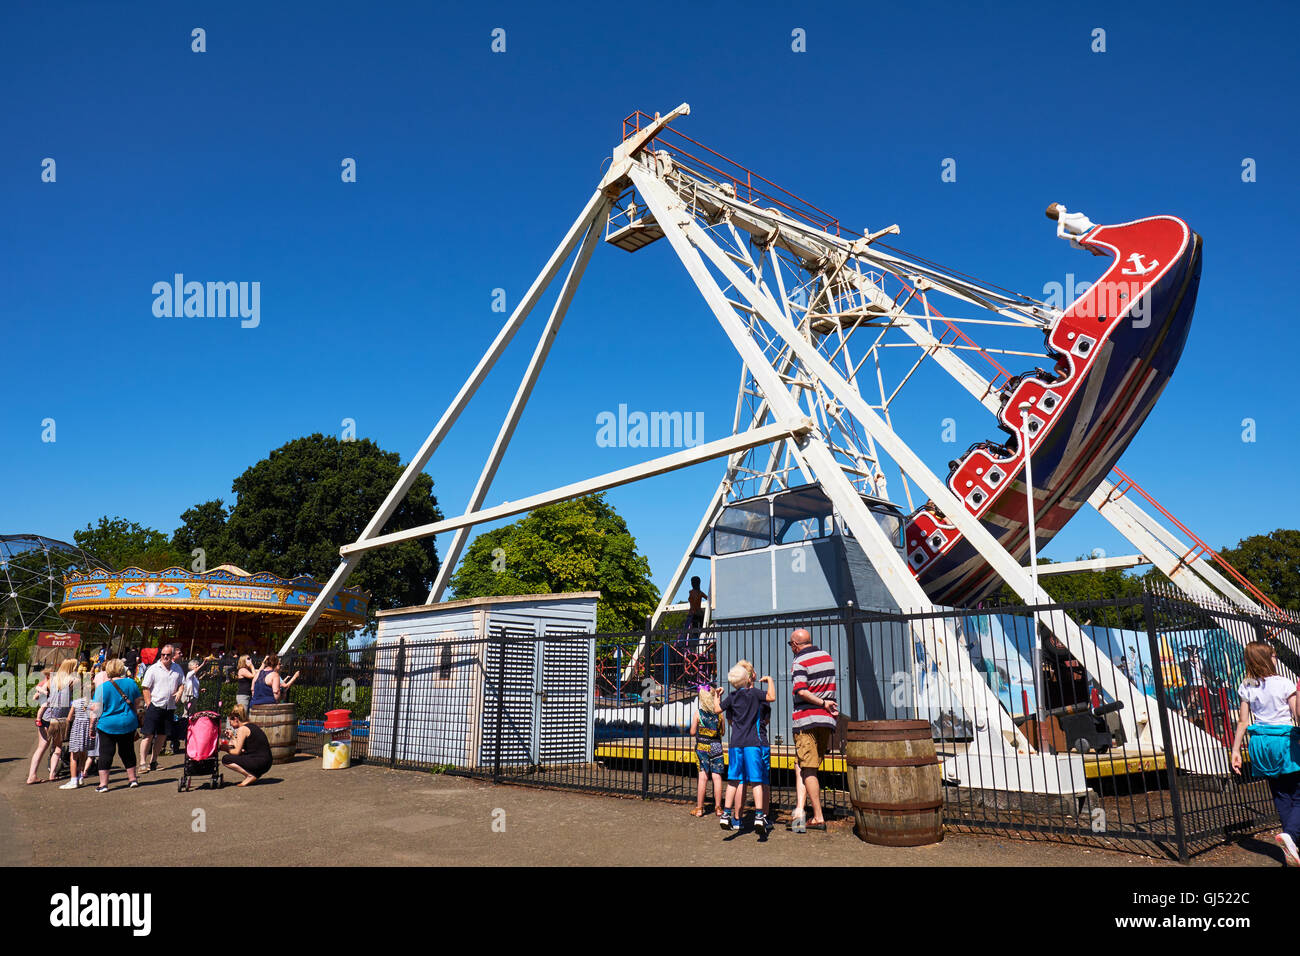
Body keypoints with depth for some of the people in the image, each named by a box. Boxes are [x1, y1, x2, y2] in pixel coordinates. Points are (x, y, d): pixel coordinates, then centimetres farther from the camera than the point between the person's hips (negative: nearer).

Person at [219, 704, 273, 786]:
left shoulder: (242, 729, -9)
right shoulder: (252, 726, 17)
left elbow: (237, 752, -10)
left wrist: (227, 749, 7)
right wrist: (232, 737, 28)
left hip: (259, 763, -9)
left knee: (225, 759, -5)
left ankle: (250, 776, -7)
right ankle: (255, 774, 13)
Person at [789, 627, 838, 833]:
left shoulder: (799, 662, -10)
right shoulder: (827, 657, 12)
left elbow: (801, 691, -23)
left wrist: (823, 704, -15)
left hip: (806, 720, -6)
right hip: (826, 719, 6)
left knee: (807, 770, 1)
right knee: (806, 767, 11)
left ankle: (819, 817, 2)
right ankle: (799, 810, 2)